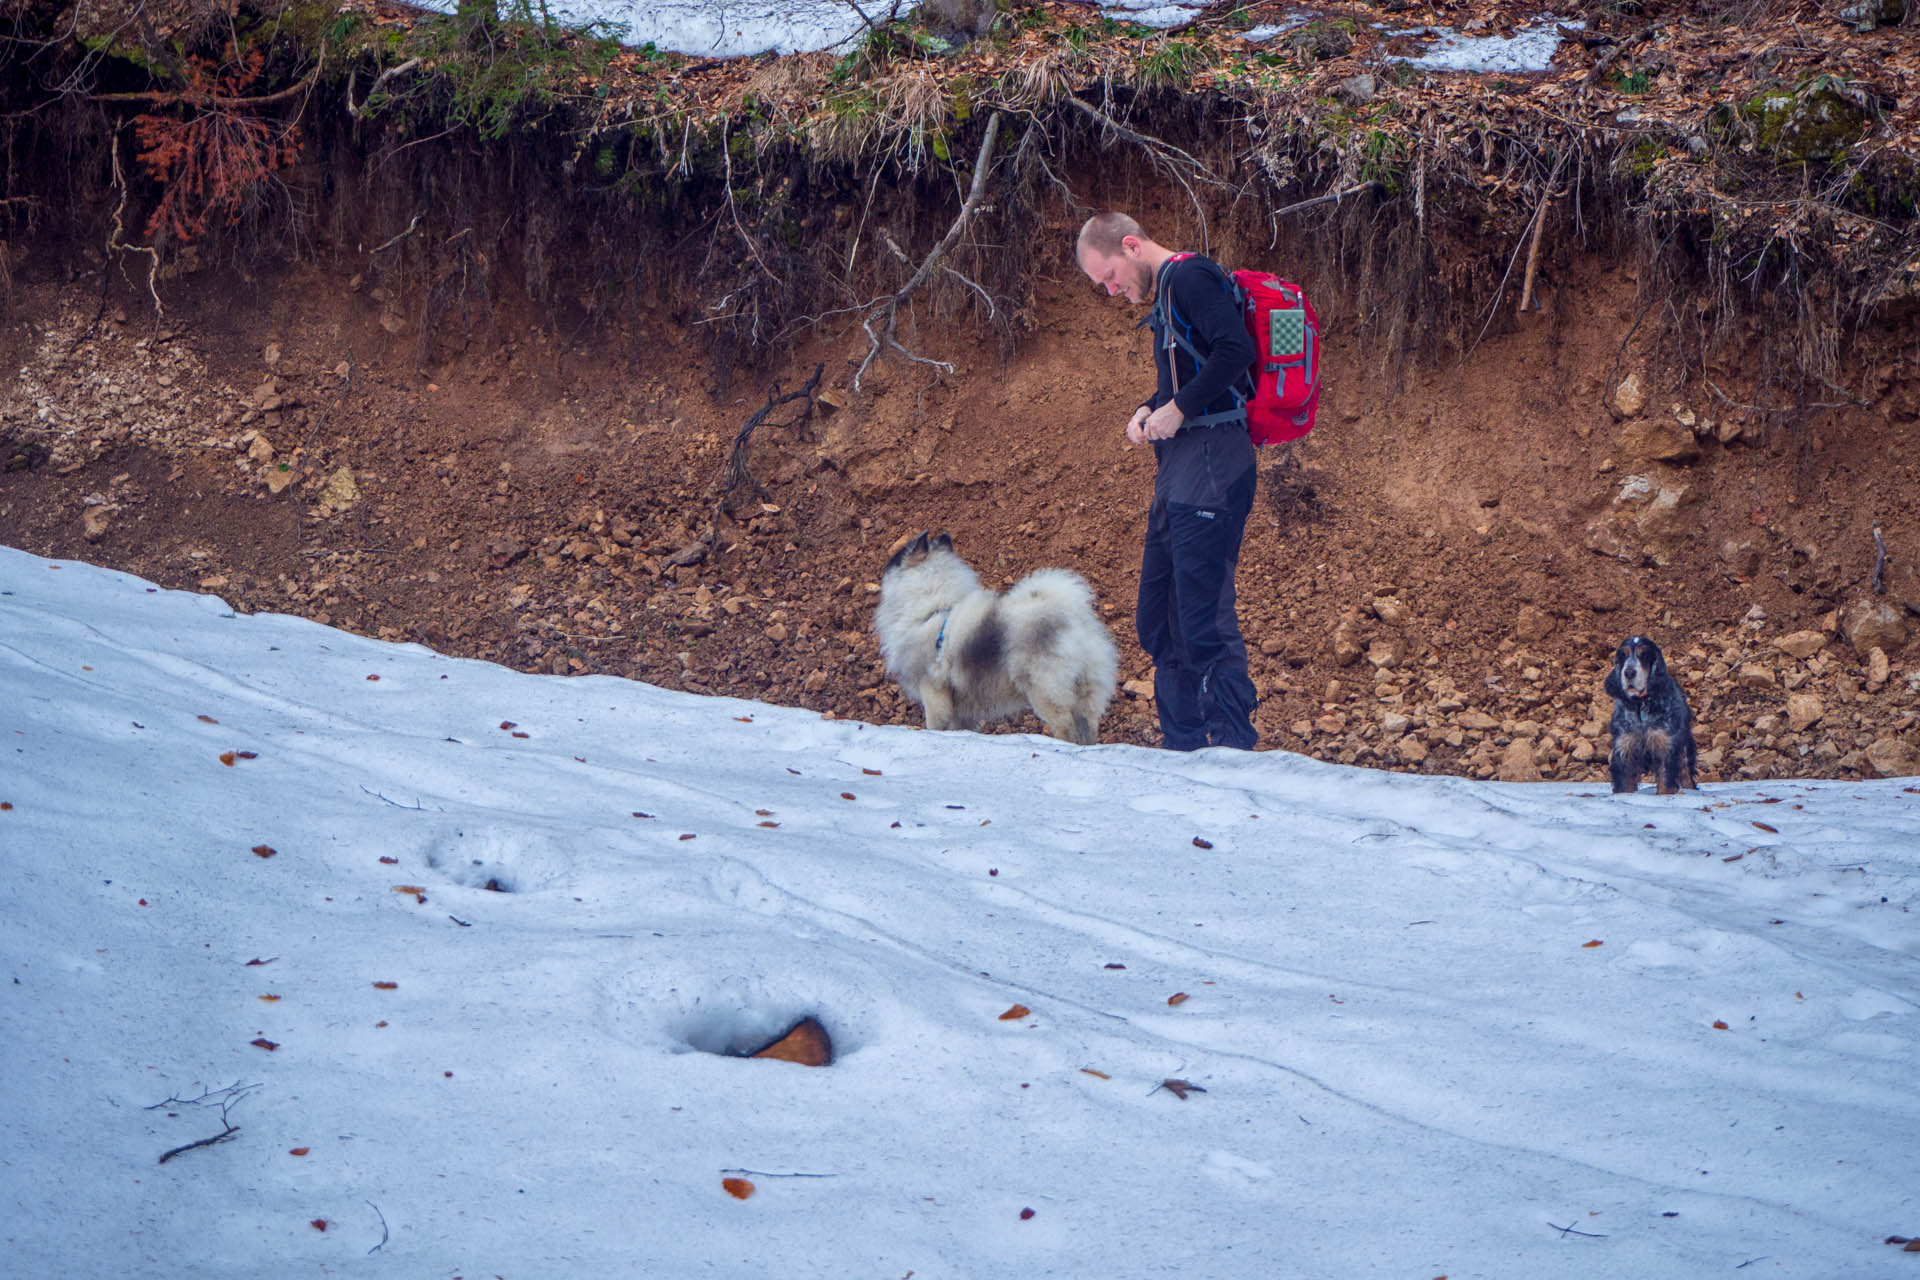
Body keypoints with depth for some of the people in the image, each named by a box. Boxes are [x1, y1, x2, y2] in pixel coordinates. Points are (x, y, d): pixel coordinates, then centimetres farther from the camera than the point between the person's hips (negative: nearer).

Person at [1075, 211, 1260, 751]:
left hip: (1211, 464, -11)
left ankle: (1236, 752, -9)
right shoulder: (1167, 294, 21)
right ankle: (1184, 749, 17)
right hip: (1178, 470, 11)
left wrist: (1177, 409, -18)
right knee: (1159, 618, 12)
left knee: (1204, 615, -12)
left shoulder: (1190, 277, -10)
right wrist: (1149, 410, 9)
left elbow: (1236, 351, -24)